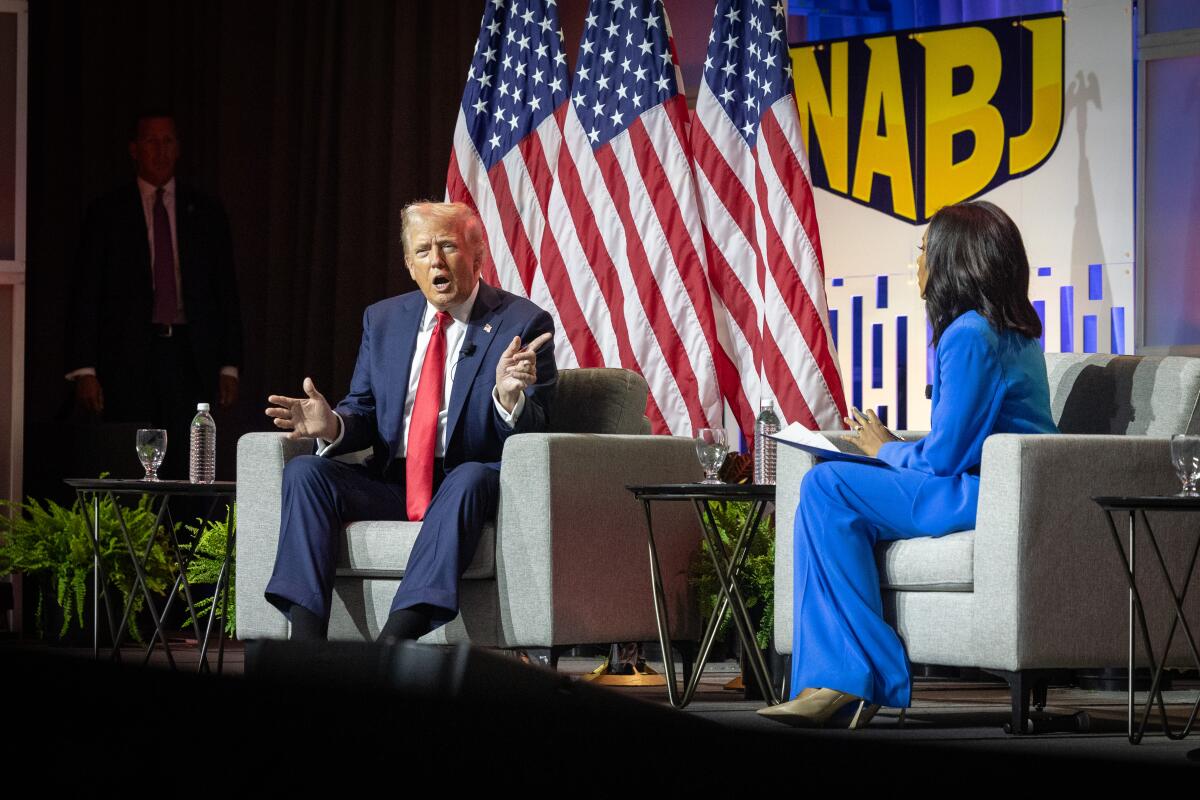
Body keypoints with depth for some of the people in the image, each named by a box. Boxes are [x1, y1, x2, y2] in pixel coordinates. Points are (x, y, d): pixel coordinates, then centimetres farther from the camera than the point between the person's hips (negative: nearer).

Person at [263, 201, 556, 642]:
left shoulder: (523, 323, 0)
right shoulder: (383, 320, 15)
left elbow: (531, 435, -5)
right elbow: (364, 414, 15)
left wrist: (509, 397, -29)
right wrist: (332, 424, -9)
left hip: (473, 484, -4)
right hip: (391, 485, 4)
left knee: (470, 479, -37)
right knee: (304, 471, -19)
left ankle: (393, 643, -49)